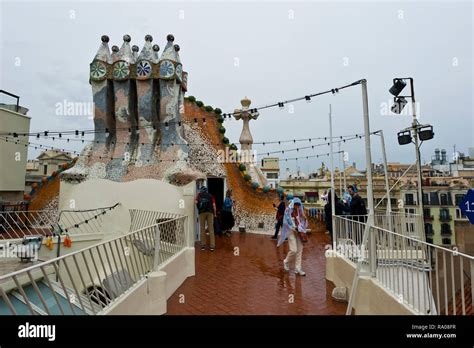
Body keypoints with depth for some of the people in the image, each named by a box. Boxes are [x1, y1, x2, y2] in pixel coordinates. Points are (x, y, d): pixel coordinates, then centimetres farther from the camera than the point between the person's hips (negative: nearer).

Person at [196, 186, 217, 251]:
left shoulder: (199, 195, 11)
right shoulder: (210, 196, 13)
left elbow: (196, 202, -4)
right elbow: (214, 205, 3)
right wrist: (215, 214, 11)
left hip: (202, 212, -1)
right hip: (210, 212, 1)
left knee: (202, 229, 8)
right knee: (211, 229, 2)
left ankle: (203, 245, 11)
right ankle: (212, 246, 0)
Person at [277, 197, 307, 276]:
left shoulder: (299, 210, 5)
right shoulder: (288, 210, -9)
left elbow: (302, 220, 8)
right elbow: (288, 222, -10)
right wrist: (295, 229, -12)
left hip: (298, 231, 5)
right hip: (291, 231, -5)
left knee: (299, 249, 3)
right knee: (294, 250, -10)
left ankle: (298, 268, 12)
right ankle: (286, 262, 19)